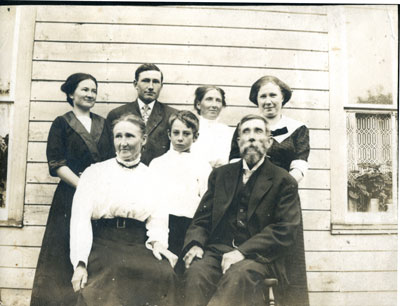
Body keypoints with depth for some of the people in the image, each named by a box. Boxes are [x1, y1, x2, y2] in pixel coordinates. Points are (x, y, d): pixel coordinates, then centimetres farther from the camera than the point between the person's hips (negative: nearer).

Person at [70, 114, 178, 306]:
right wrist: (80, 263, -11)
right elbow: (80, 218, 2)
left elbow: (158, 217, 7)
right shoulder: (95, 172, 11)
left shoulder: (153, 176, 15)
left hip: (139, 246, 1)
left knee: (164, 273, -29)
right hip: (102, 243, -1)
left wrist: (157, 240, -16)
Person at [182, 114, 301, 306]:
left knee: (239, 274, -36)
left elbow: (285, 230, -5)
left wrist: (243, 252, -17)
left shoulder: (284, 181, 6)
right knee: (196, 272, -30)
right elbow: (202, 219, 15)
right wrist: (195, 244, -8)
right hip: (218, 252, 3)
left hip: (259, 257, -2)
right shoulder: (220, 174, 19)